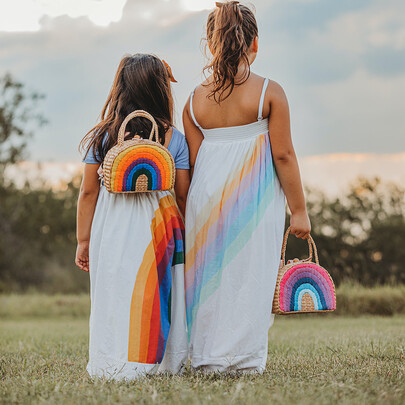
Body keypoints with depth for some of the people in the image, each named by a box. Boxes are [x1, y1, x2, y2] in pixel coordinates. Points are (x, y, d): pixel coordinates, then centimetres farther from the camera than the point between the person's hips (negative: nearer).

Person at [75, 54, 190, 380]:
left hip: (112, 230, 0)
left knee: (115, 295, 3)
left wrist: (84, 240, 11)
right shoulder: (174, 138, 1)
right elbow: (183, 196, 2)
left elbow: (89, 192, 5)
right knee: (157, 294, 6)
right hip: (160, 227, 0)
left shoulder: (103, 136, 2)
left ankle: (114, 366, 3)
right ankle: (165, 362, 9)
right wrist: (186, 236, 14)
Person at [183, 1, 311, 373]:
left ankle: (208, 358, 14)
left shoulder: (196, 99, 3)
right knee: (250, 273, 3)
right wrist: (298, 210, -1)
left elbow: (192, 163, 4)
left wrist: (192, 213, 13)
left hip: (207, 195, 3)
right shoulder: (269, 92, -6)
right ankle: (245, 359, 5)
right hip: (255, 199, -3)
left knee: (209, 274, 10)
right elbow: (283, 155, -7)